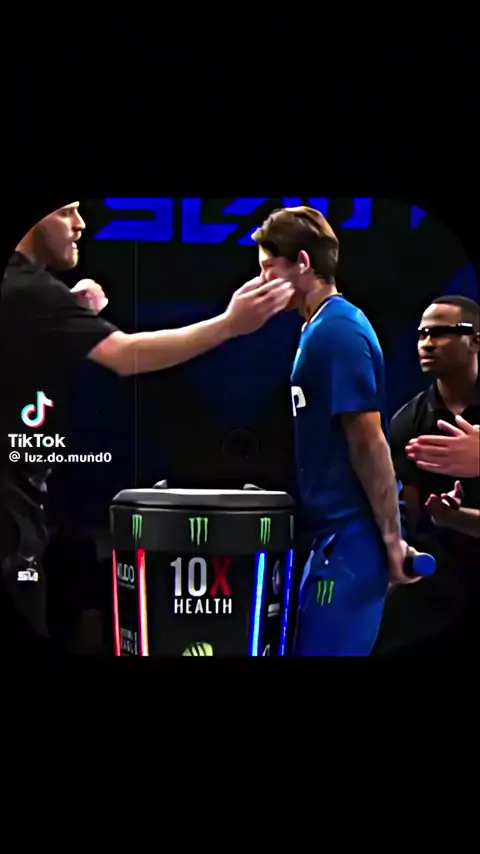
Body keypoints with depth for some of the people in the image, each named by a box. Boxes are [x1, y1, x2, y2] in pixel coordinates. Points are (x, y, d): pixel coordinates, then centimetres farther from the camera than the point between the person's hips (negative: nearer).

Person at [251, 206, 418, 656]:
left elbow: (369, 441, -20)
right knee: (334, 646, 19)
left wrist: (391, 537, -18)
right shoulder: (324, 327, 12)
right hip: (338, 527, 10)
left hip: (351, 531, -10)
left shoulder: (337, 330, -18)